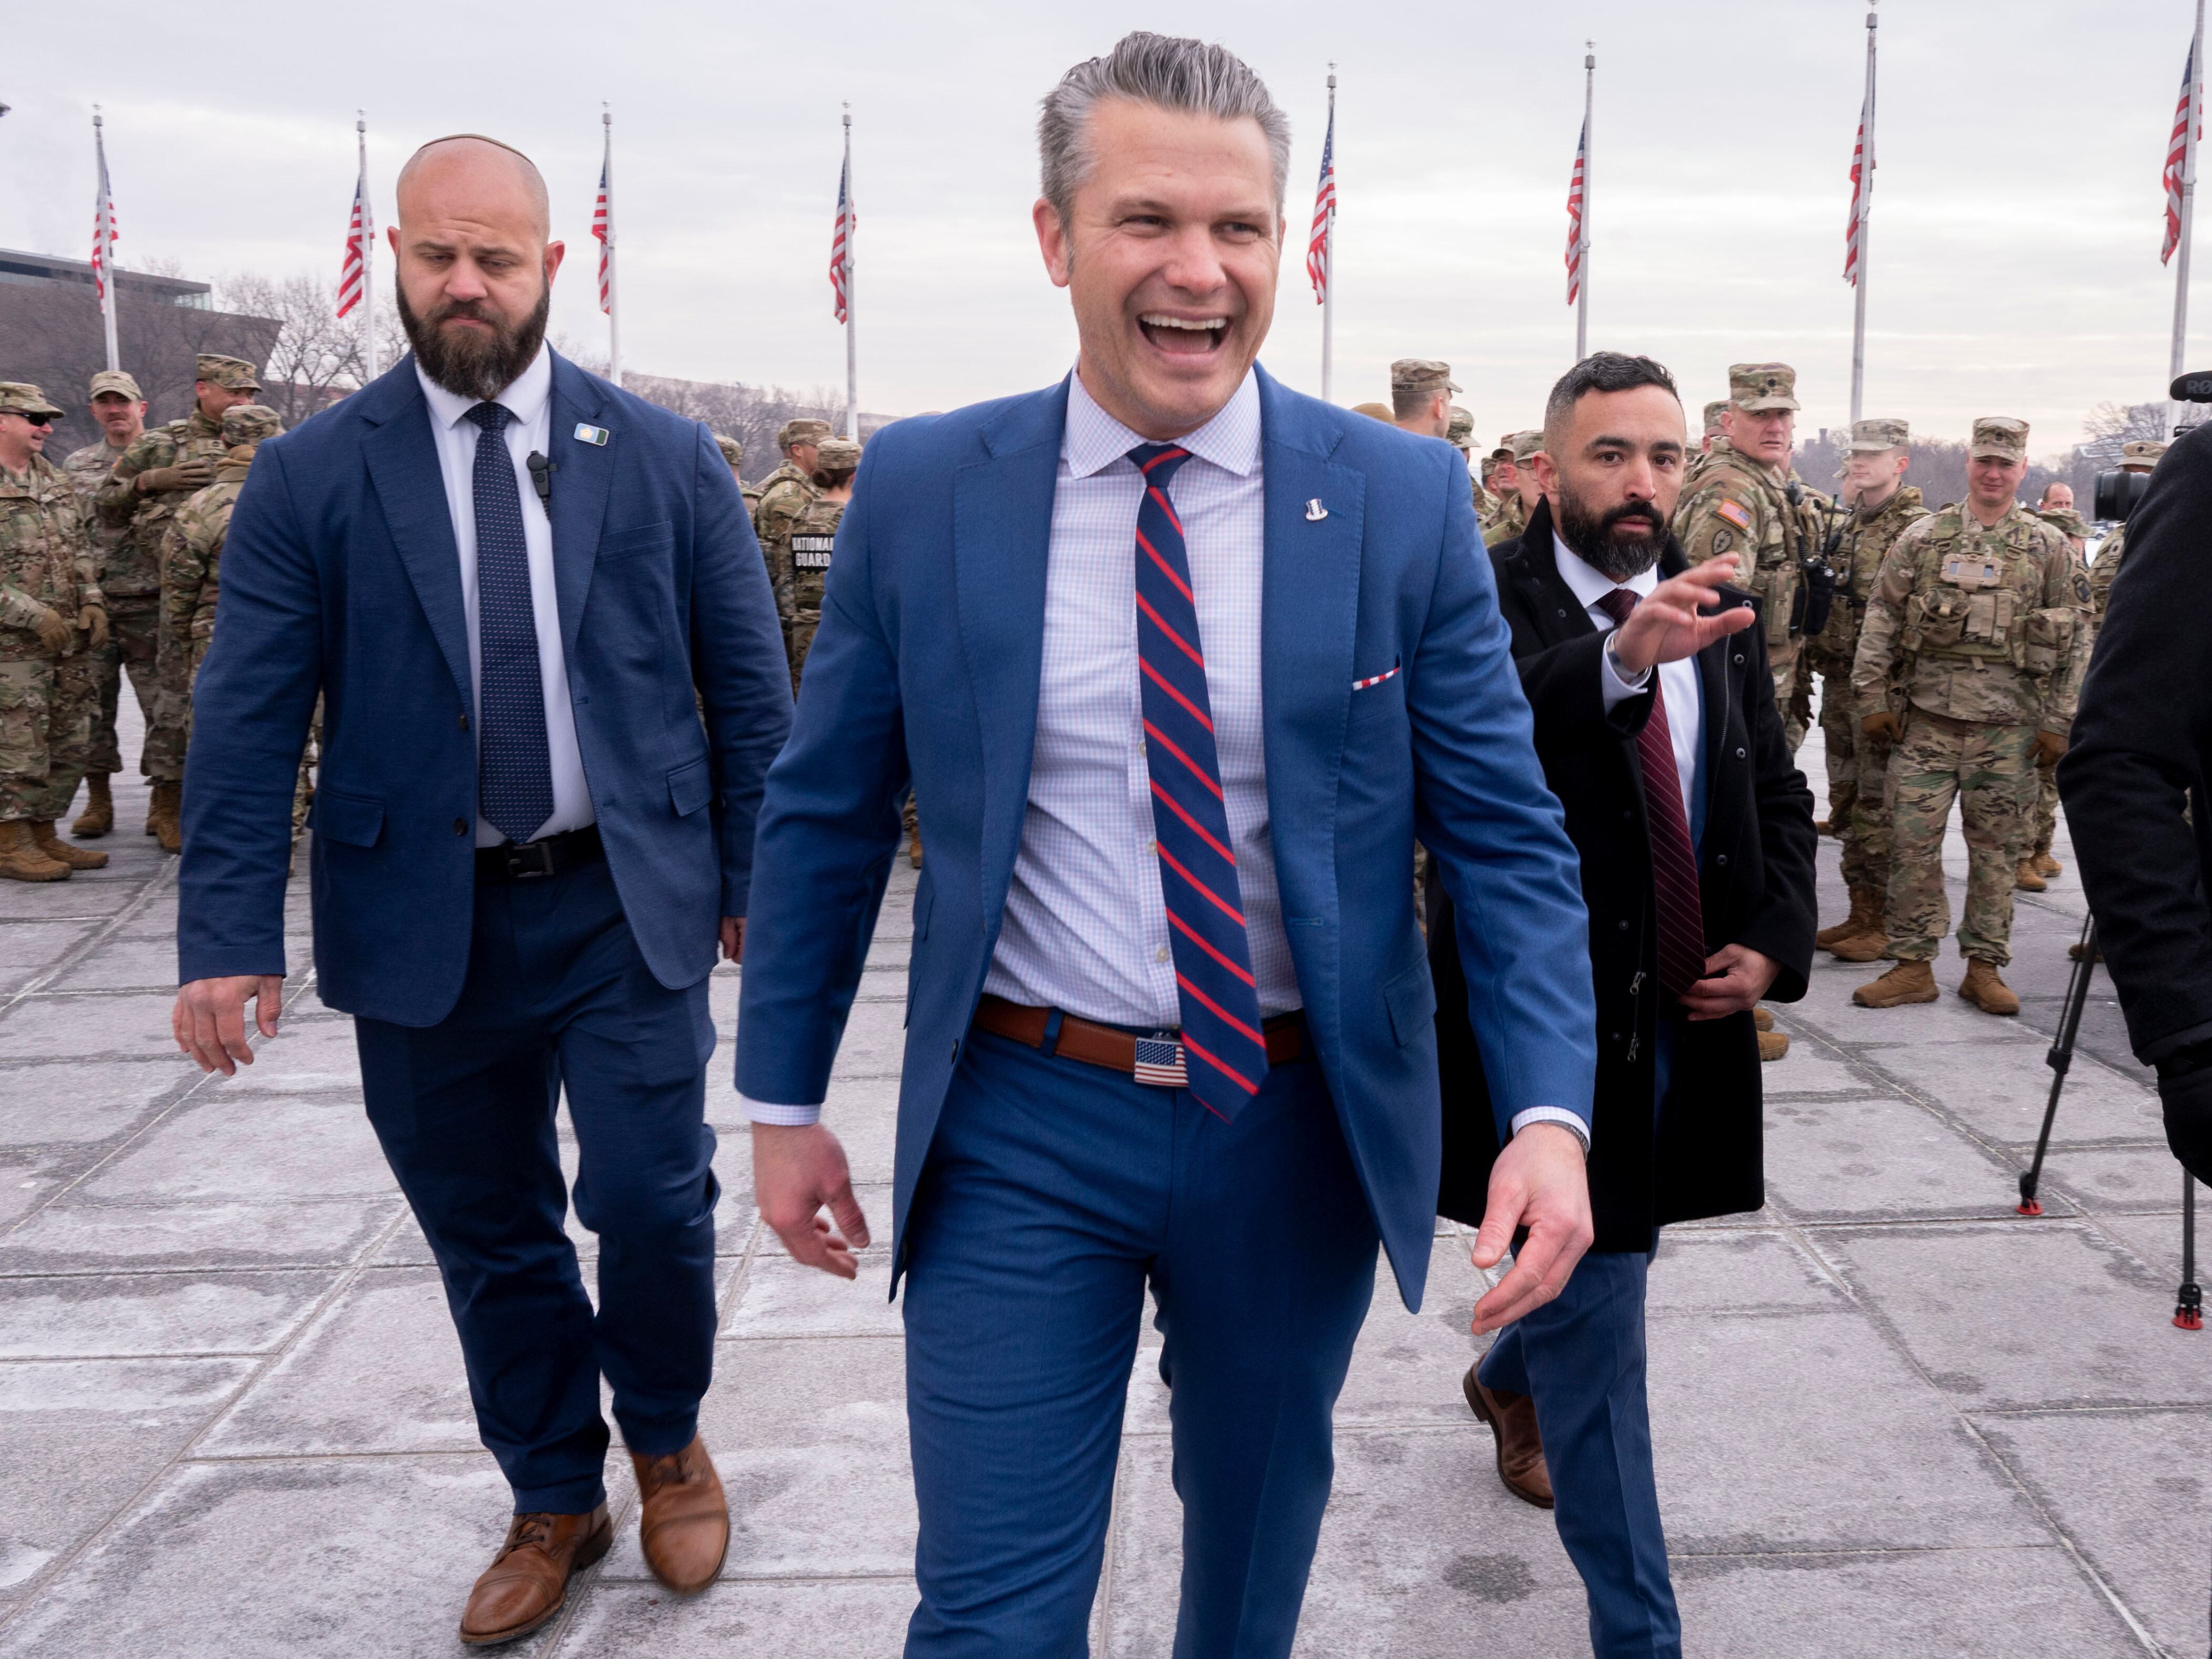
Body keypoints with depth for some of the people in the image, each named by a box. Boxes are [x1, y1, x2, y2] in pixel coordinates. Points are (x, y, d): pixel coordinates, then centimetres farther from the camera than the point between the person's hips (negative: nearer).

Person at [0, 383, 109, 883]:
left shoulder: (57, 480, 15)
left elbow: (81, 549, 20)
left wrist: (92, 602, 5)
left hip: (72, 640, 7)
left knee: (71, 744, 11)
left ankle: (44, 835, 23)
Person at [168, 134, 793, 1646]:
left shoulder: (667, 458, 1)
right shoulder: (309, 477, 0)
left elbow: (748, 686, 5)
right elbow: (247, 719, -3)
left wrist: (761, 876, 2)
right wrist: (229, 937, -9)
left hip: (629, 906, 0)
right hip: (422, 923, 1)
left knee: (651, 1201, -3)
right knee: (490, 1237, 12)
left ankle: (668, 1441, 29)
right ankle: (556, 1502, 34)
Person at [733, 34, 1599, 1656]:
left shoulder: (1405, 500, -7)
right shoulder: (919, 489, -6)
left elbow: (1507, 835, -5)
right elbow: (823, 815, 3)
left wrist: (1549, 1113, -18)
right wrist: (784, 1102, 6)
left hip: (1304, 1126, 2)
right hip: (1019, 1128, -1)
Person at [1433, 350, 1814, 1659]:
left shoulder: (1722, 611, 6)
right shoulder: (1483, 603, -14)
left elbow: (1778, 796, 14)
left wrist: (1775, 940, -2)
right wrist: (1621, 659, -50)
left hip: (1682, 1014, 7)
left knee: (1610, 1257, 25)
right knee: (1593, 1304, 0)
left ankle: (1510, 1381, 57)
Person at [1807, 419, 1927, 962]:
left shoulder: (1919, 529, -9)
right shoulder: (1846, 526, 17)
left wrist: (1894, 692, -20)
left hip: (1885, 685, -8)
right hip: (1838, 682, 8)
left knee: (1880, 806, -5)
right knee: (1846, 801, 12)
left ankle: (1885, 923, 2)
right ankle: (1859, 912, 21)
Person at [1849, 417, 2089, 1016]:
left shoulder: (2049, 548, 5)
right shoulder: (1922, 538, 5)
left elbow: (2077, 638, 5)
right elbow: (1880, 619, 7)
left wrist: (2058, 722, 0)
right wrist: (1871, 697, 0)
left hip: (2007, 727, 0)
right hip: (1928, 719, 0)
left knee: (1995, 848, 6)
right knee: (1912, 841, 0)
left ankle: (1984, 967, 16)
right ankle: (1911, 965, 9)